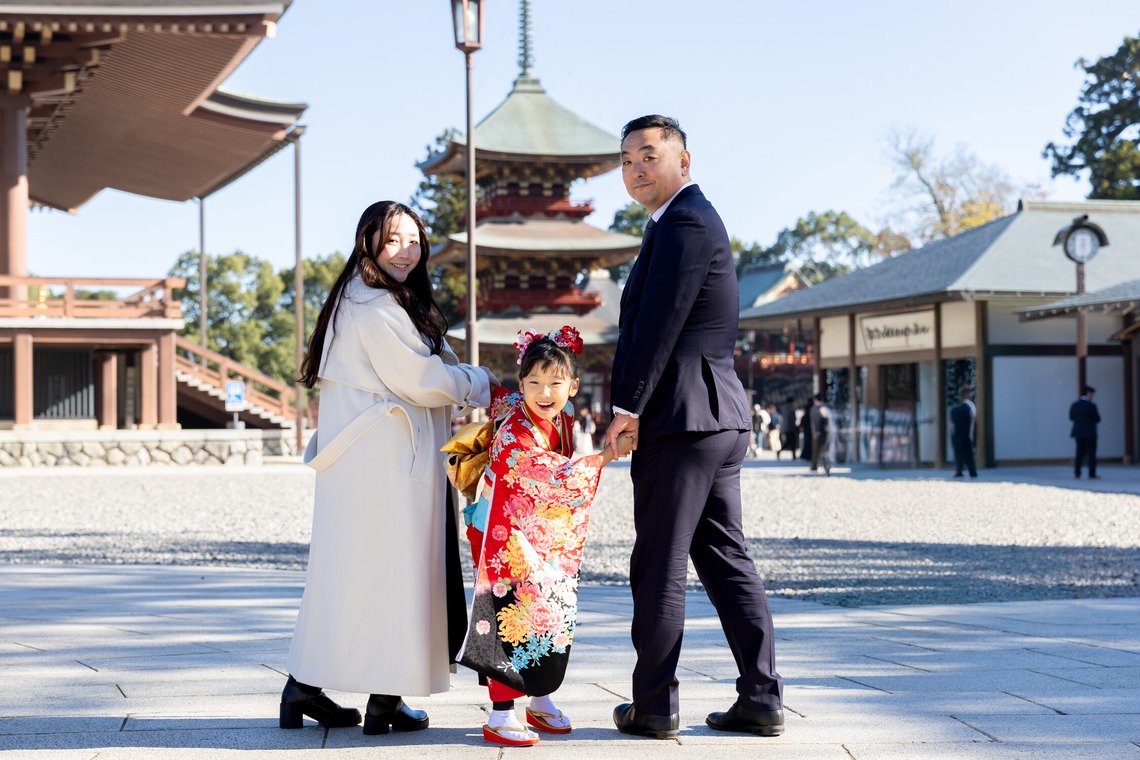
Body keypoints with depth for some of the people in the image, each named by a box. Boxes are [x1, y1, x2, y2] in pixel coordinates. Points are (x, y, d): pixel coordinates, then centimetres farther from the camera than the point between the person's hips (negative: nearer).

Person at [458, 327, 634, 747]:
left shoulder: (564, 422, 2)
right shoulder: (515, 432, -21)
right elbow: (552, 476, -28)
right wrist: (606, 456, -30)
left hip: (547, 544, 7)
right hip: (508, 541, -7)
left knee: (551, 619, 12)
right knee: (514, 620, -8)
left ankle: (540, 700, 28)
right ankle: (500, 716, -2)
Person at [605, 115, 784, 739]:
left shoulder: (685, 223, -12)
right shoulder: (694, 219, 21)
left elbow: (660, 322, -18)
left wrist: (626, 407, -14)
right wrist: (636, 403, 16)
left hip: (681, 418, -10)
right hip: (720, 418, 10)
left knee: (658, 567, -2)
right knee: (726, 559, 10)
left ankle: (654, 706, 5)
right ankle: (761, 700, 11)